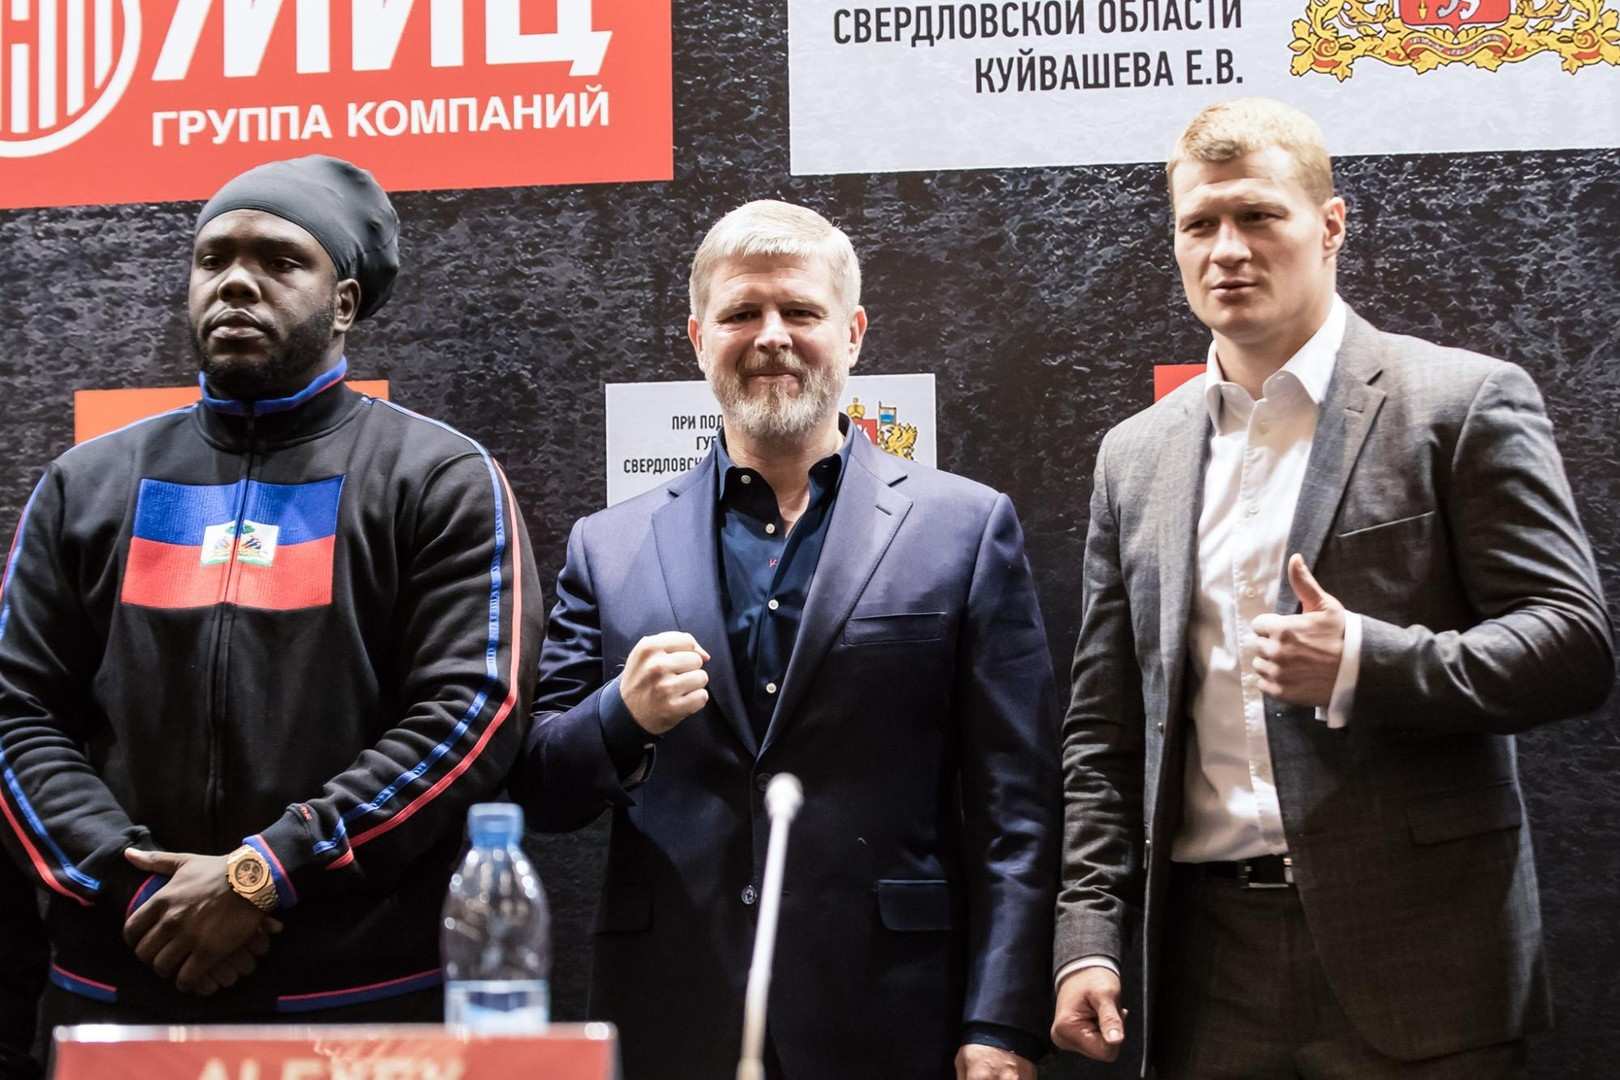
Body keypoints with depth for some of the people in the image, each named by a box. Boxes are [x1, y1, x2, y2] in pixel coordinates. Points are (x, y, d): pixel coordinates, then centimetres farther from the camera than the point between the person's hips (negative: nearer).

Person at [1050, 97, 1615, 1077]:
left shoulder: (1464, 405, -1)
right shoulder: (1137, 456, 13)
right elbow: (1104, 730, 14)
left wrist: (1363, 665, -19)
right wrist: (1089, 938, 5)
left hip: (1411, 959, -4)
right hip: (1208, 968, 4)